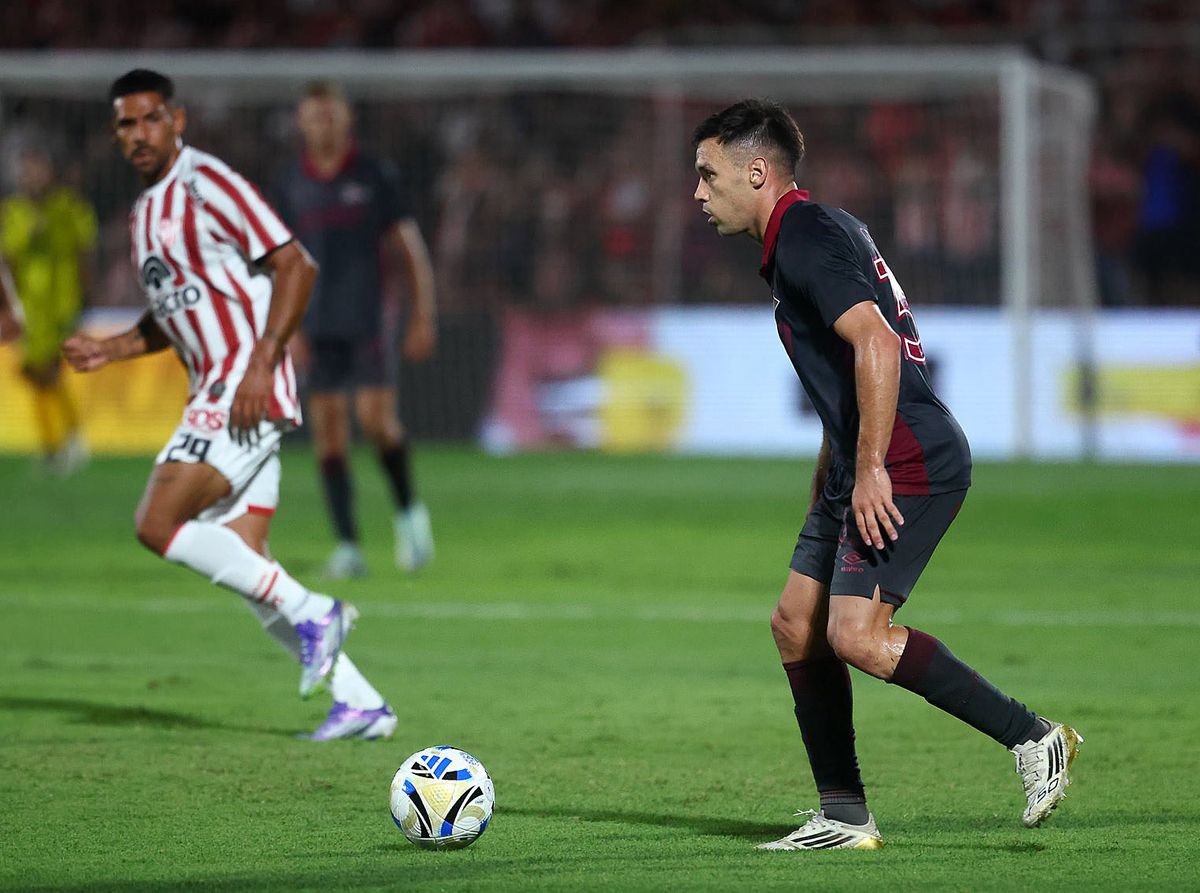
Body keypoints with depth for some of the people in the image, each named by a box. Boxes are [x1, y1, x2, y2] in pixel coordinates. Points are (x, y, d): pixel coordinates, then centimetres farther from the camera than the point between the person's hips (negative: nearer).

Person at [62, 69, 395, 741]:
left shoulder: (208, 183, -9)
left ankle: (310, 612, -11)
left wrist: (260, 365, -21)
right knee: (245, 566, 4)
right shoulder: (147, 213, 19)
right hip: (216, 395, 9)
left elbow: (296, 267, -14)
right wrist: (108, 350, 13)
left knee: (159, 525, -16)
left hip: (247, 391, -9)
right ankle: (360, 704, 6)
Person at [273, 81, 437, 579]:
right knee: (328, 431, -2)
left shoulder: (374, 178, -1)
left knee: (375, 418, -15)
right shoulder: (292, 185, 7)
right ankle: (347, 546, 0)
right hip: (319, 328, 3)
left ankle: (407, 510, 9)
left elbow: (411, 248, 1)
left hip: (367, 323, -3)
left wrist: (423, 318, -5)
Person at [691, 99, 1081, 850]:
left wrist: (870, 469, -26)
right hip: (866, 466, 11)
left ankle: (1033, 738, -10)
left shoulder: (806, 239, -14)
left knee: (856, 634, -18)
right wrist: (834, 472, 30)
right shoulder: (811, 232, 19)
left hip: (911, 464, -11)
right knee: (796, 625, 9)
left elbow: (876, 343, -27)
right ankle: (845, 816, 12)